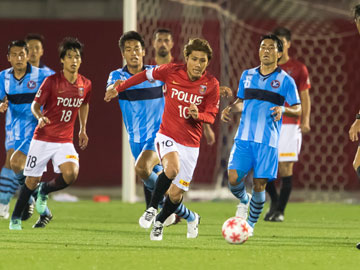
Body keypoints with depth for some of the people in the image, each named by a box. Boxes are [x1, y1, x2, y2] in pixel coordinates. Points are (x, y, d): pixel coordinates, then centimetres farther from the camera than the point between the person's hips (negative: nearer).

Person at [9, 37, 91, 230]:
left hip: (65, 141, 3)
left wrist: (83, 130, 21)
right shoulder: (51, 81, -12)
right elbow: (35, 105, -6)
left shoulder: (85, 85, 1)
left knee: (71, 174, -21)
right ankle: (15, 218, 21)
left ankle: (44, 191, 11)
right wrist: (40, 117, -28)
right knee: (32, 181, 0)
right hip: (43, 139, -3)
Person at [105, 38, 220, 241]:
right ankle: (152, 209, -14)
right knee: (172, 168, -35)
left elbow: (211, 115, 0)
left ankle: (159, 222, 36)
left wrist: (198, 115, -23)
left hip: (191, 143, 2)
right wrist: (119, 88, 16)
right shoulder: (171, 72, -7)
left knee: (176, 195, 4)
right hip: (167, 136, -2)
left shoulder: (211, 84, -6)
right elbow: (147, 75, 11)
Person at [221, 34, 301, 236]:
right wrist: (230, 109, 3)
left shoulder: (285, 80, 2)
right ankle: (244, 200, 22)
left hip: (268, 141, -3)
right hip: (244, 137, 3)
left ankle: (251, 223, 17)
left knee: (260, 185, -4)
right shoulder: (247, 75, 13)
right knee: (234, 178, -12)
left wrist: (283, 108, -18)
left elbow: (298, 109, 2)